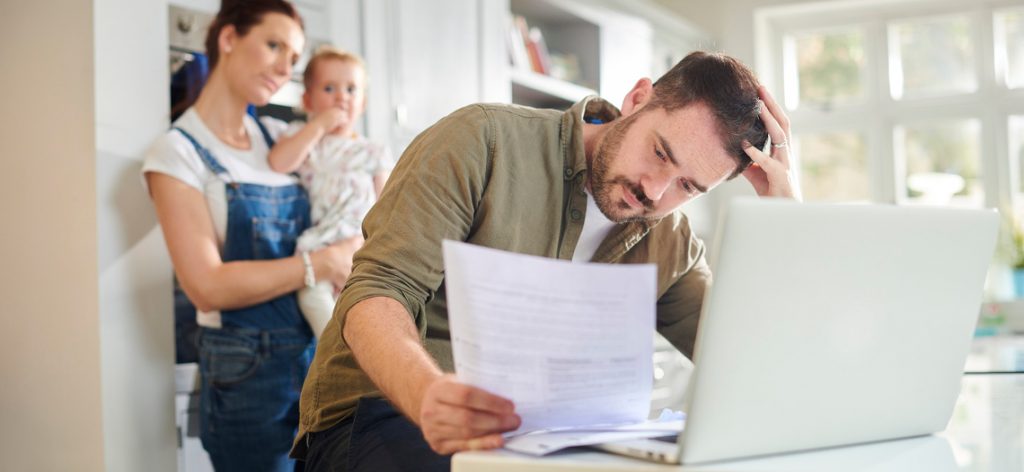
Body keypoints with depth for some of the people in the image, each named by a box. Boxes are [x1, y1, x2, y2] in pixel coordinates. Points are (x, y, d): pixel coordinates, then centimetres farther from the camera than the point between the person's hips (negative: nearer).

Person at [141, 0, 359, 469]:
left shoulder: (280, 137, 10)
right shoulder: (178, 153, -7)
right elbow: (207, 286, -16)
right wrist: (322, 263, -15)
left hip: (319, 355, 5)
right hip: (246, 373, -5)